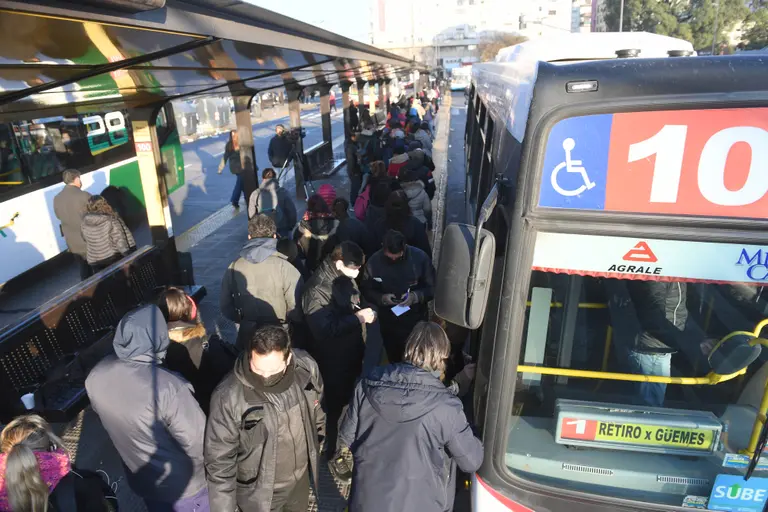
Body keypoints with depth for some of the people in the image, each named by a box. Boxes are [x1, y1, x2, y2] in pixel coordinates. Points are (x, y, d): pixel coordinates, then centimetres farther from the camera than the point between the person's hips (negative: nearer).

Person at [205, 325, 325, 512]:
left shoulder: (306, 367, -21)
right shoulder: (228, 397, -32)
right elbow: (219, 461, -22)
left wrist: (316, 444, 12)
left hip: (301, 475, 4)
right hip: (258, 490, -4)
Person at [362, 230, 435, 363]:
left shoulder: (420, 257, -18)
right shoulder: (374, 262, -13)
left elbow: (432, 287, -10)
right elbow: (366, 291, -3)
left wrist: (416, 296, -28)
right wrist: (382, 298, -23)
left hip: (417, 321, -1)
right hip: (389, 323, 1)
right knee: (394, 361, 22)